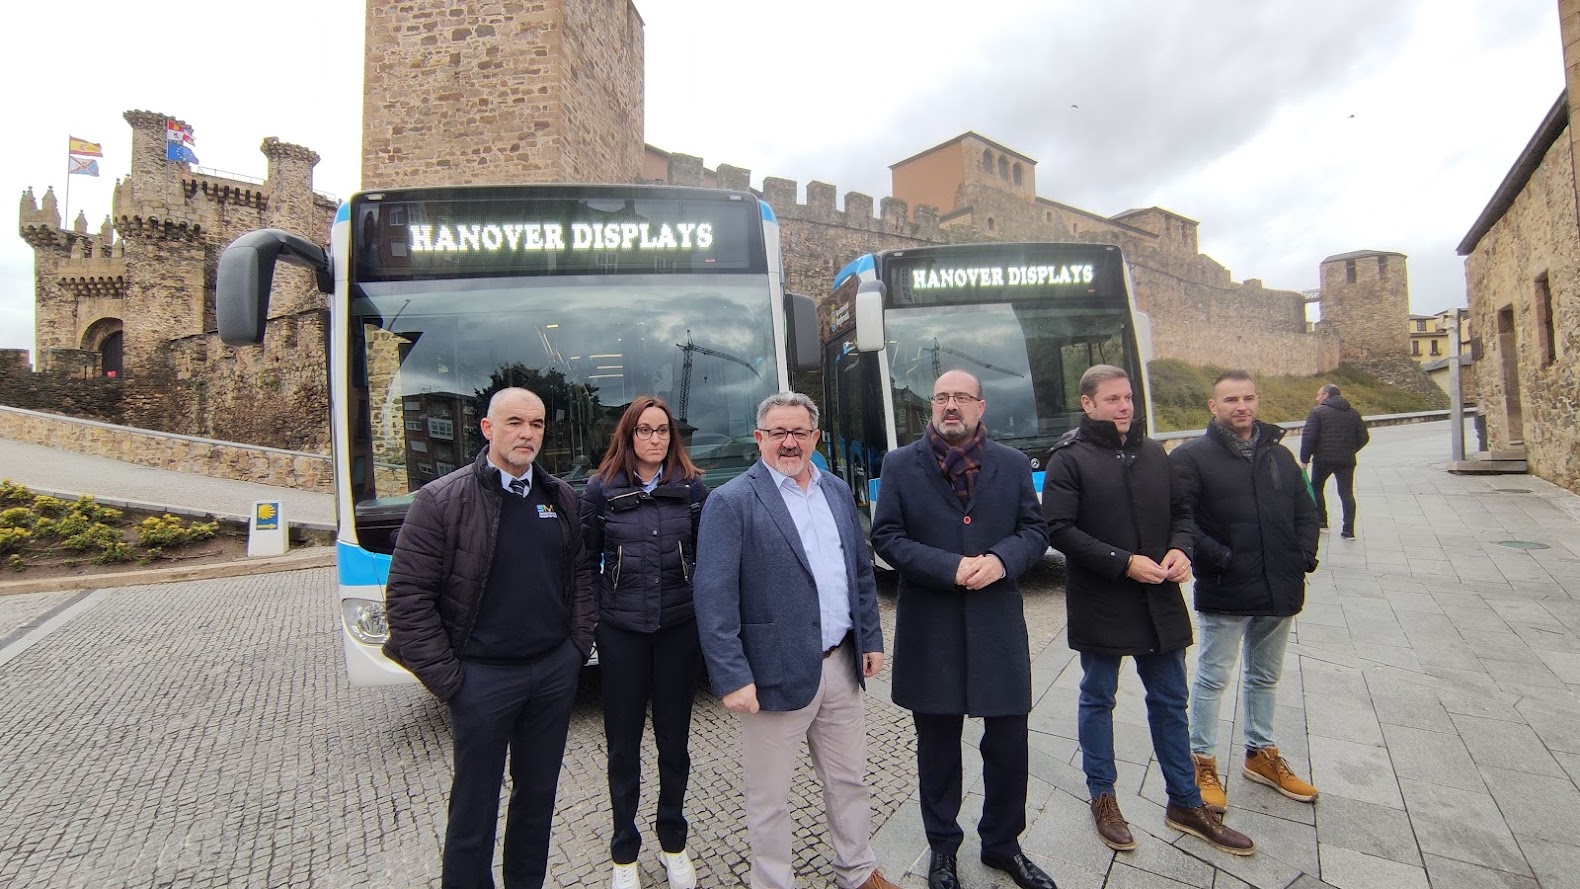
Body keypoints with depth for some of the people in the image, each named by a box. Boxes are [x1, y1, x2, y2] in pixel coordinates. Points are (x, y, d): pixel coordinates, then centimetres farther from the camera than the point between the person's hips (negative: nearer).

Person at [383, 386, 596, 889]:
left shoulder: (561, 498, 4)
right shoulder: (441, 500, -11)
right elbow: (407, 595, -11)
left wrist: (579, 645, 3)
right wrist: (446, 678, -11)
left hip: (555, 671, 5)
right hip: (482, 677, -4)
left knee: (539, 794, 19)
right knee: (475, 807, 12)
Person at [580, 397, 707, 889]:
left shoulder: (692, 488, -1)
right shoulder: (601, 489, -3)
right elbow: (584, 558, 4)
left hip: (680, 627, 1)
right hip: (621, 631, 0)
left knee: (674, 738, 14)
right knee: (624, 742, 12)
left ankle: (673, 842, 35)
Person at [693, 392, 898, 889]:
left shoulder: (838, 492, 8)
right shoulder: (731, 502, -12)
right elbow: (714, 599, -16)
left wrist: (871, 639, 11)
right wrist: (731, 677, -19)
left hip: (841, 665, 6)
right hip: (776, 674, -6)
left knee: (849, 780, 22)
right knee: (769, 800, 12)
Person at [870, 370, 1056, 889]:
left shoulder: (1013, 464, 5)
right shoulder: (900, 465, -2)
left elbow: (1034, 530, 4)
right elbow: (886, 537, -7)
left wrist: (1001, 559, -17)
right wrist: (950, 568, -18)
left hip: (999, 626, 2)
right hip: (930, 630, -2)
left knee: (1009, 742, 13)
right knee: (938, 747, 14)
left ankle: (1003, 844, 38)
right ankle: (942, 847, 36)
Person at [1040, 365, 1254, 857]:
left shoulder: (1153, 452, 8)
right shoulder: (1069, 458, -10)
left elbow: (1181, 510, 15)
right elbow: (1059, 530, -15)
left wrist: (1180, 549, -6)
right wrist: (1125, 563, -19)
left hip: (1159, 601, 5)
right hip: (1100, 605, -5)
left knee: (1170, 702, 16)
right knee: (1098, 700, 12)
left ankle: (1185, 803, 32)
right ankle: (1103, 798, 29)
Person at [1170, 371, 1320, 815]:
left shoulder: (1279, 454, 11)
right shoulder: (1191, 457, -9)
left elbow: (1305, 511, 17)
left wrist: (1304, 557, 3)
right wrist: (1220, 559, -19)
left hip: (1279, 590, 6)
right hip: (1224, 593, -6)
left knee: (1265, 676, 20)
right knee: (1212, 678, 4)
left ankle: (1261, 754, 37)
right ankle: (1203, 762, 18)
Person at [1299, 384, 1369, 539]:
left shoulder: (1318, 412, -6)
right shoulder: (1354, 413, 11)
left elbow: (1308, 437, -14)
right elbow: (1364, 437, 12)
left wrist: (1304, 459, -9)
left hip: (1323, 459, -4)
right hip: (1347, 460, 4)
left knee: (1316, 488, 15)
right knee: (1347, 493, 6)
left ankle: (1320, 522, 17)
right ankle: (1348, 530, 2)